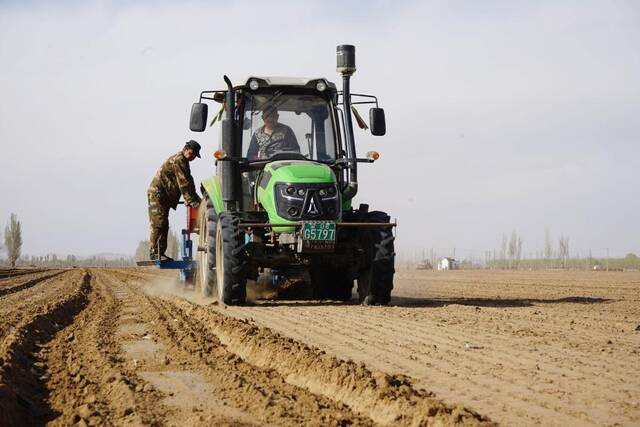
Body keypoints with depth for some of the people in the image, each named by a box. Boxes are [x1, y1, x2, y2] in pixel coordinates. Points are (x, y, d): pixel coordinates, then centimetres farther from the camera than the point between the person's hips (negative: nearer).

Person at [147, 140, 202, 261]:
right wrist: (191, 201, -22)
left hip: (165, 196, 11)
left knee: (164, 225, 10)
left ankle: (160, 253, 12)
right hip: (157, 193, -11)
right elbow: (183, 183, -21)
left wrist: (196, 198, 7)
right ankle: (154, 252, -16)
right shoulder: (178, 160, -16)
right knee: (159, 224, -14)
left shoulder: (183, 161, 17)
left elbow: (188, 182, 18)